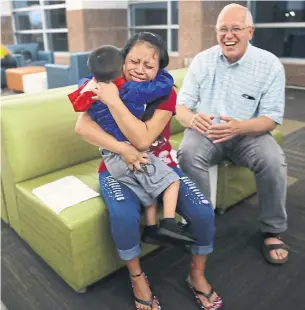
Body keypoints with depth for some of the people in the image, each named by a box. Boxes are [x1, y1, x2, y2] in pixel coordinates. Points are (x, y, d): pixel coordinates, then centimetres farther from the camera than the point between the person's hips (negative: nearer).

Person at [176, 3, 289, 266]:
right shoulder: (202, 60, -1)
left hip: (249, 134, 0)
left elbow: (272, 118, -10)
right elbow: (181, 105, -3)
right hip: (207, 132, 1)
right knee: (188, 154, -31)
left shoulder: (270, 64, -6)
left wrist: (239, 127, -32)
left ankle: (273, 231, -4)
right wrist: (191, 119, -30)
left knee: (274, 161, -29)